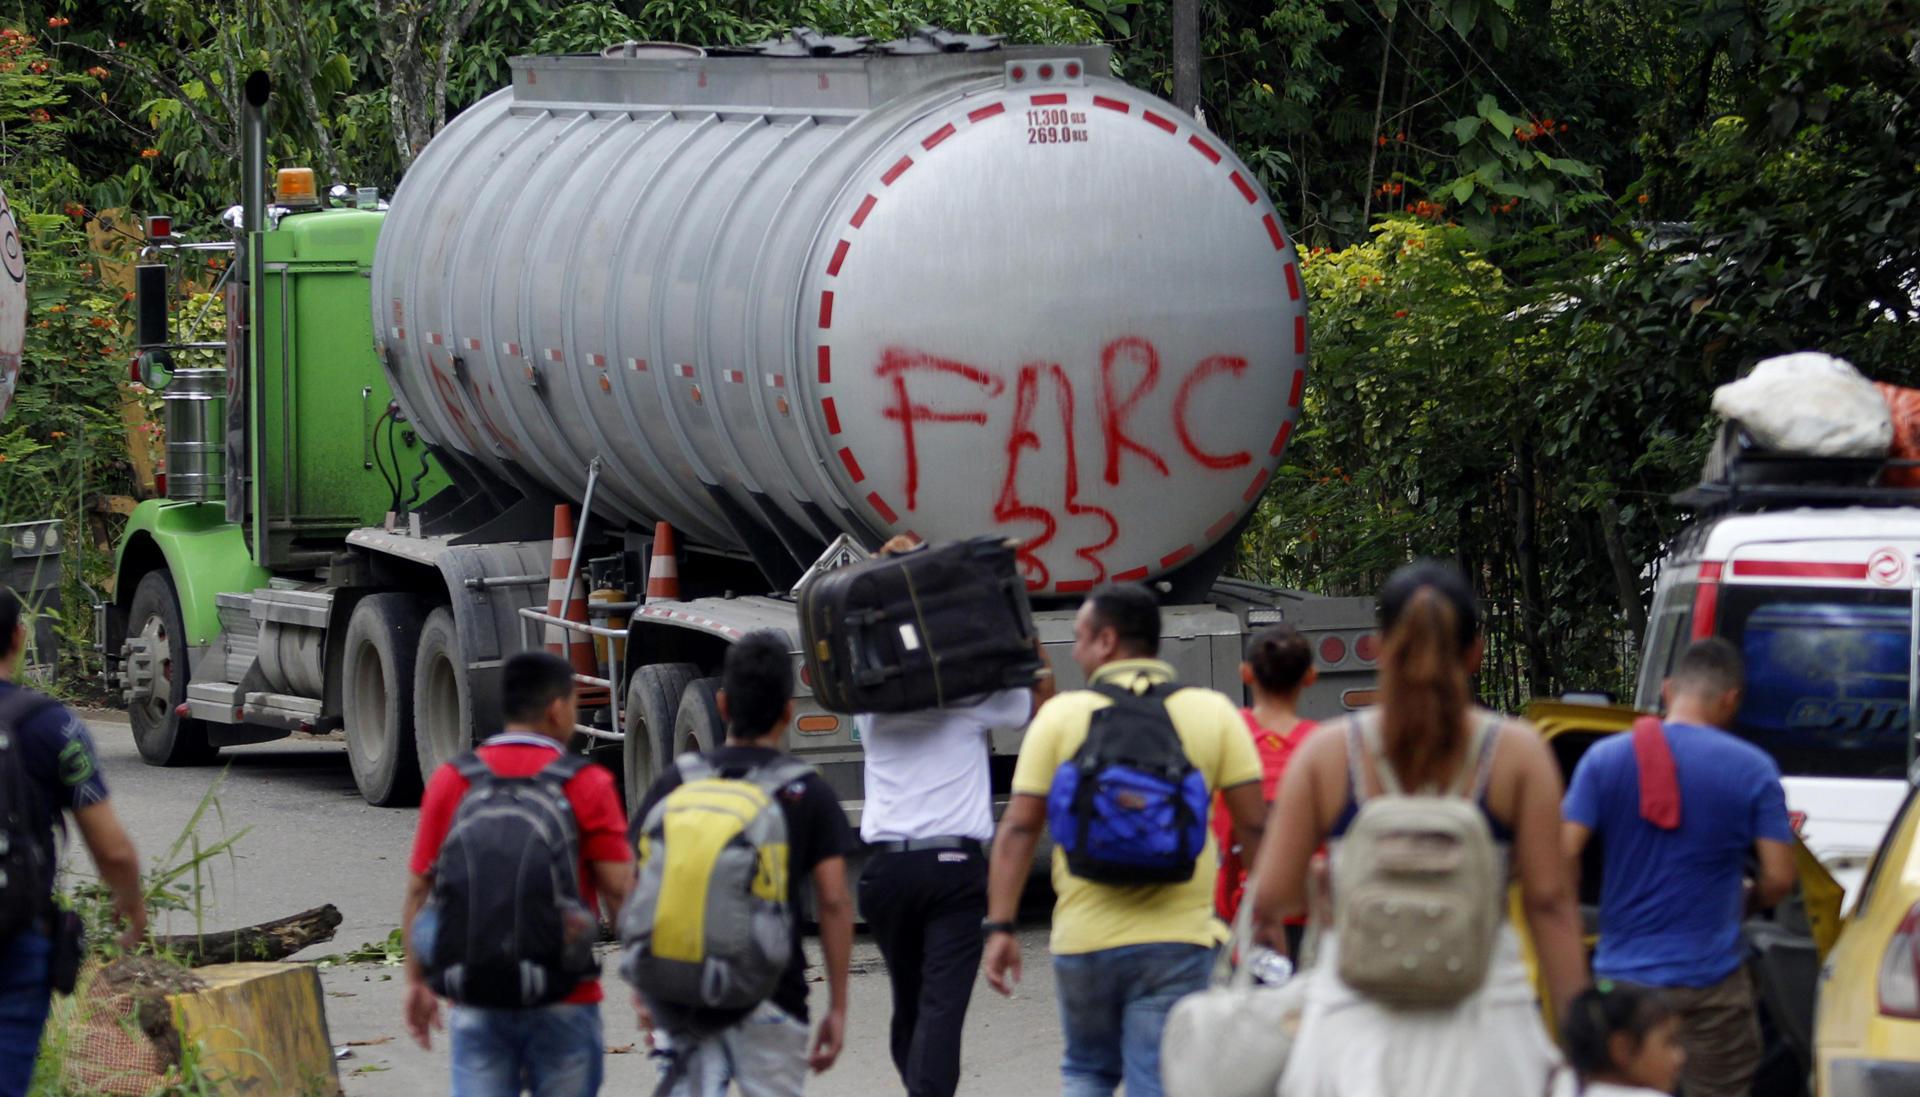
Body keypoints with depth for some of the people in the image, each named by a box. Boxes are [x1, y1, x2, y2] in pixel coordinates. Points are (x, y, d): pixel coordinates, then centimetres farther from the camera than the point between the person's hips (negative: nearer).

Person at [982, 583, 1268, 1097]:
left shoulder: (1060, 716, 1)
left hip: (1083, 942, 1)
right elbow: (1253, 826, 0)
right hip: (1176, 939, -1)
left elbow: (1019, 829, -3)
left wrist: (1000, 926, -1)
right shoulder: (1214, 713, 2)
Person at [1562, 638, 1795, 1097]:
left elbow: (1563, 857, -7)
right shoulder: (1753, 769, -4)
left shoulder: (1604, 759, -1)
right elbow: (1780, 878, -6)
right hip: (1711, 980, -2)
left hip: (1623, 972, 2)